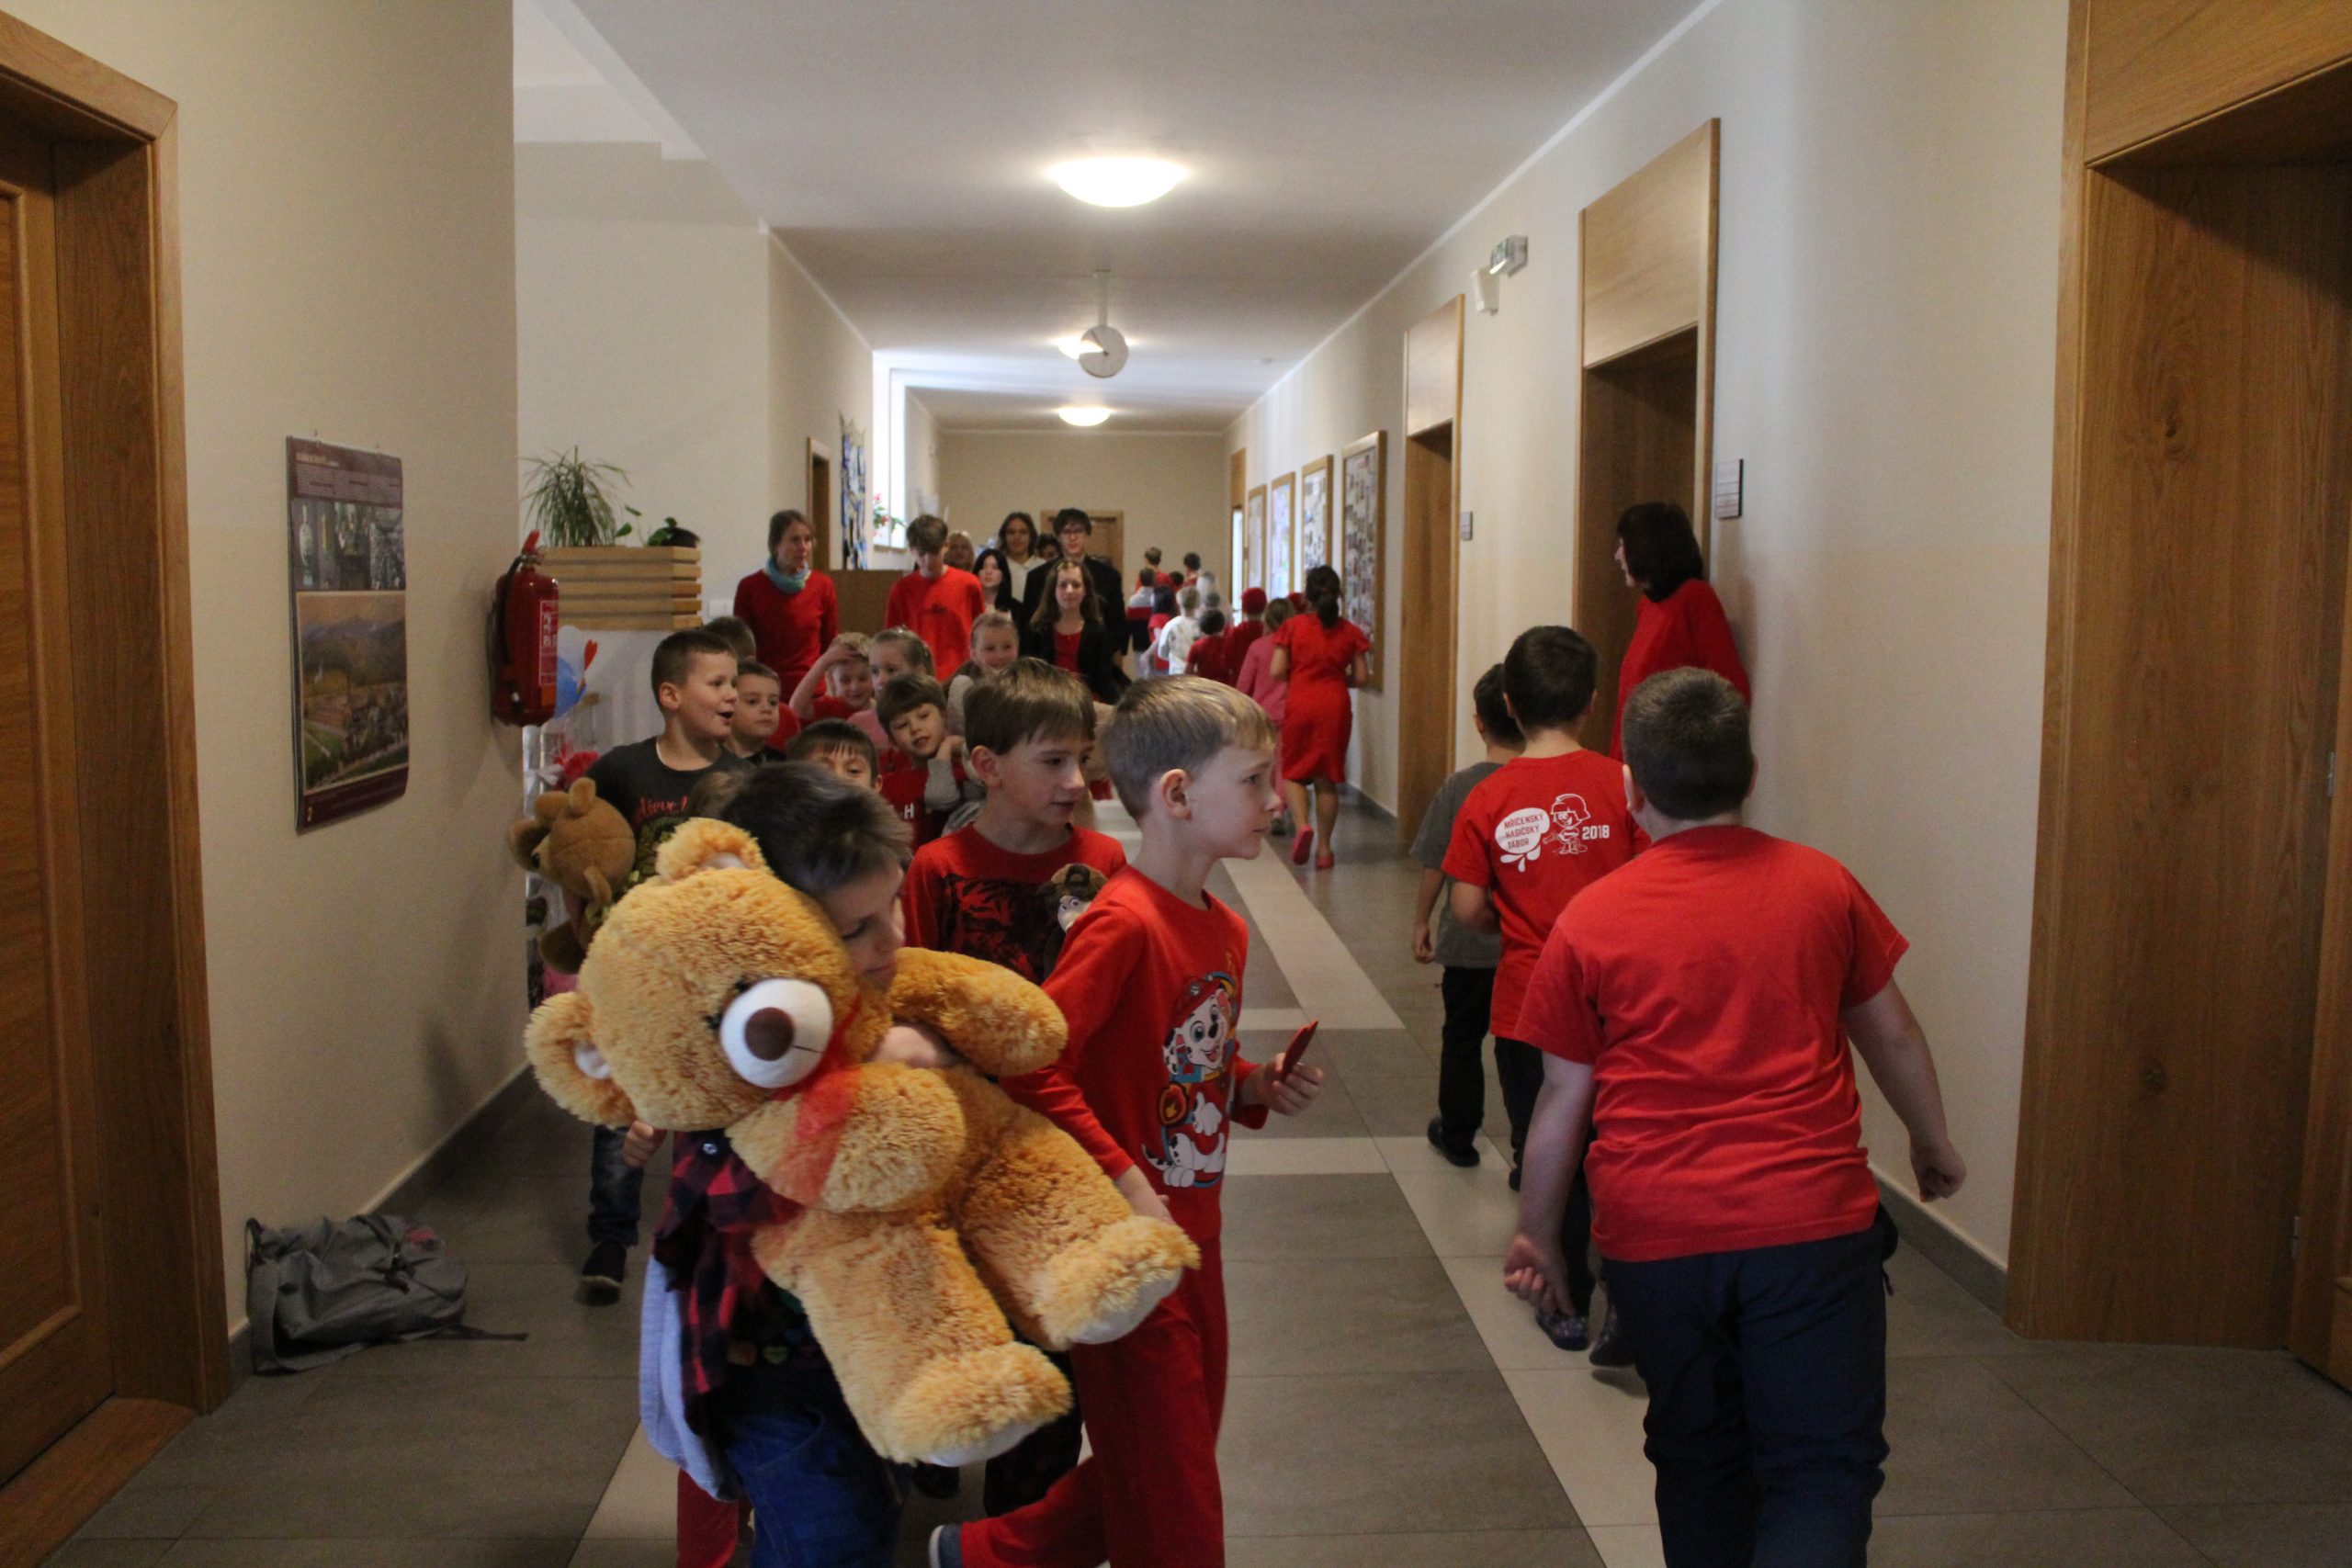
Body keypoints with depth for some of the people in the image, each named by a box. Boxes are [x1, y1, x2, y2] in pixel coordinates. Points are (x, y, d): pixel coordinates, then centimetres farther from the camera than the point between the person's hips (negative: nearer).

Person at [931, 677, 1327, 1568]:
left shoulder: (1224, 930, 7)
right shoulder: (1123, 924, -21)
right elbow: (1030, 1065, -27)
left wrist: (1258, 1089, 1)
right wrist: (1121, 1181, -26)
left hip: (1192, 1238, 9)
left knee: (1170, 1457, 23)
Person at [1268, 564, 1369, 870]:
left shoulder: (1293, 627, -3)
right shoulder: (1350, 632, 1)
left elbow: (1276, 672, -5)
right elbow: (1359, 678, 2)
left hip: (1300, 705, -1)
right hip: (1335, 707, 1)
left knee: (1293, 772, 13)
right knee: (1327, 779, 9)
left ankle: (1303, 824, -12)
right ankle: (1323, 847, 12)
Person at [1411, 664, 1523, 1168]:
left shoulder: (1460, 786, -12)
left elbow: (1435, 866, -6)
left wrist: (1422, 921, 8)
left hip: (1468, 943, -1)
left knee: (1462, 1038, 16)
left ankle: (1457, 1135, 28)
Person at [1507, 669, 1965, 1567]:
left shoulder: (1589, 922, -2)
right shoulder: (1822, 885, 1)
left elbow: (1562, 1104, 2)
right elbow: (1892, 1036, 13)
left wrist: (1536, 1235, 15)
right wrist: (1932, 1142, 30)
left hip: (1655, 1238, 1)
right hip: (1812, 1222, -1)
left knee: (1699, 1457, 20)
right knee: (1823, 1466, 4)